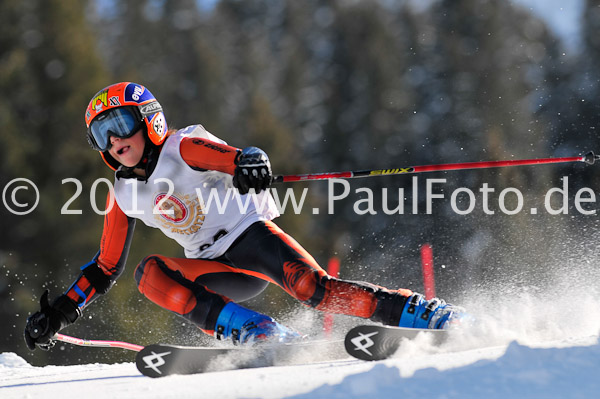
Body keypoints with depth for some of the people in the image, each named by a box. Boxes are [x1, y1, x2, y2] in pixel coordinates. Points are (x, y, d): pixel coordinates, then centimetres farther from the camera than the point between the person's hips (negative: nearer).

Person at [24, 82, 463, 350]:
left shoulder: (183, 147, -6)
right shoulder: (124, 195, 11)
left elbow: (237, 158, -25)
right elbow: (106, 268, 20)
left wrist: (249, 165, -50)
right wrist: (61, 312, 12)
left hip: (251, 235, -5)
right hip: (218, 272, 5)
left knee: (311, 286, -30)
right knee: (151, 273, -21)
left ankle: (427, 315, -31)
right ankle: (253, 332, -32)